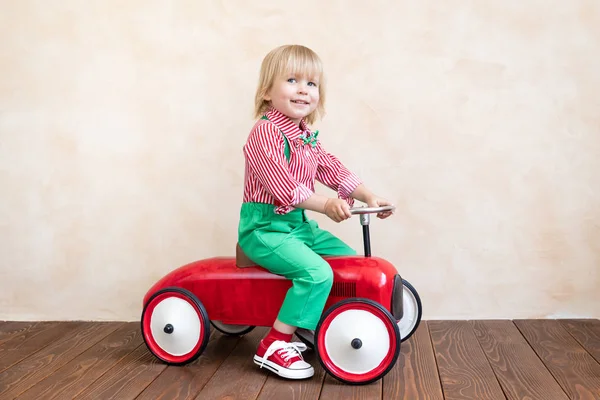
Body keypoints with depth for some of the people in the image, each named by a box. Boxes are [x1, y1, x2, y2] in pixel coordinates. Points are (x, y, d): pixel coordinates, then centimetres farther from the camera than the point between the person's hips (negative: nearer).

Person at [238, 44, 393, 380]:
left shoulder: (308, 137, 13)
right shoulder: (265, 132, -16)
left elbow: (332, 169, 11)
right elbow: (282, 185, -25)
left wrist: (367, 195, -1)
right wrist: (326, 204, -32)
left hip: (299, 224, 10)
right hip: (264, 226, -9)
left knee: (350, 258, 12)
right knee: (317, 272, -26)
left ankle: (313, 324, 20)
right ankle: (274, 346, -16)